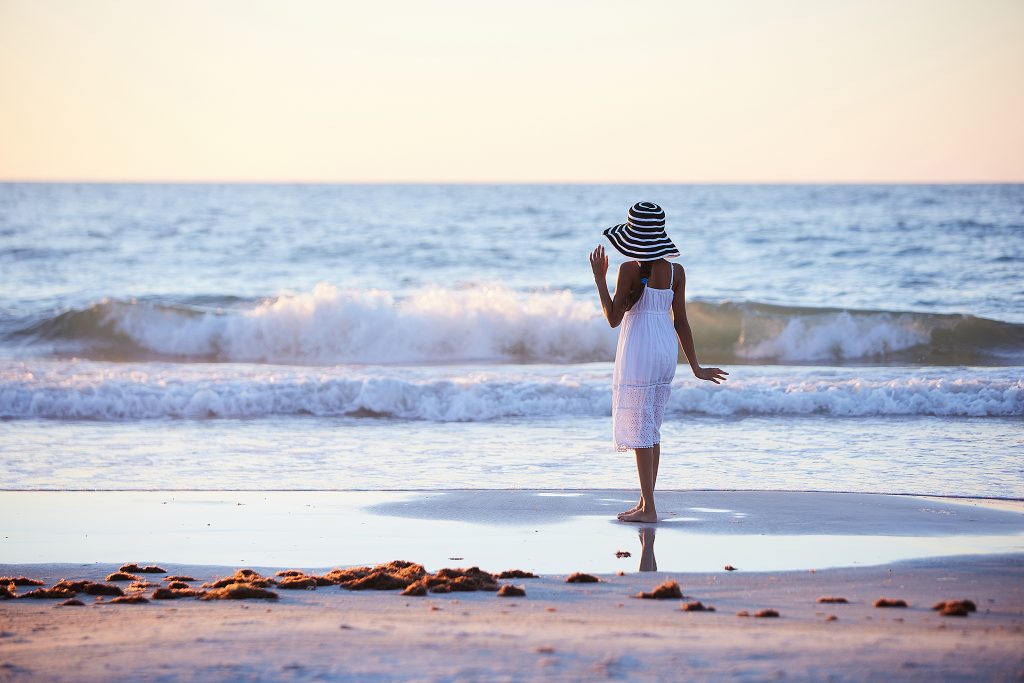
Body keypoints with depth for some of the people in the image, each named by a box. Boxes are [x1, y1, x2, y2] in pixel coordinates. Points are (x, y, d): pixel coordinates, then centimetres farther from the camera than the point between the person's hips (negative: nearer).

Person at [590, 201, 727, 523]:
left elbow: (613, 318, -11)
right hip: (667, 349, 7)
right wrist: (695, 367, 11)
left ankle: (648, 507, -1)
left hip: (638, 351, -7)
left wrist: (599, 277, -8)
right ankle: (645, 503, 20)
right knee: (651, 427, 15)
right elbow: (681, 321, 5)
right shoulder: (675, 272, 4)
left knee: (640, 428, -1)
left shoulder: (631, 269, -14)